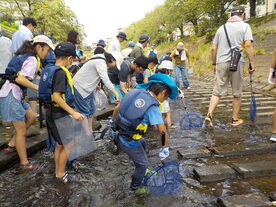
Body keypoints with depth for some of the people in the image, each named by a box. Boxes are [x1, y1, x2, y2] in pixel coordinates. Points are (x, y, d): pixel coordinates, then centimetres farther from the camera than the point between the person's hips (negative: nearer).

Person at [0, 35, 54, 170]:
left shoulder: (23, 55, 15)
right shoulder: (32, 60, -14)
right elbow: (20, 78, -25)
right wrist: (39, 88, -23)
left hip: (13, 93, 9)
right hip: (11, 95, -9)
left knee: (31, 117, 17)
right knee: (21, 131, -1)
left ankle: (11, 145, 22)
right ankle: (24, 163, 11)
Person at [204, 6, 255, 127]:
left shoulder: (221, 28, 16)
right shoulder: (245, 26, 5)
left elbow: (213, 48, 14)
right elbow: (248, 45, -8)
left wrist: (214, 64, 22)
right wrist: (251, 64, -5)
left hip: (221, 62, 3)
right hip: (236, 62, -3)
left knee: (217, 91, 4)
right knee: (237, 93, 9)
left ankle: (209, 115, -11)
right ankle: (235, 119, 18)